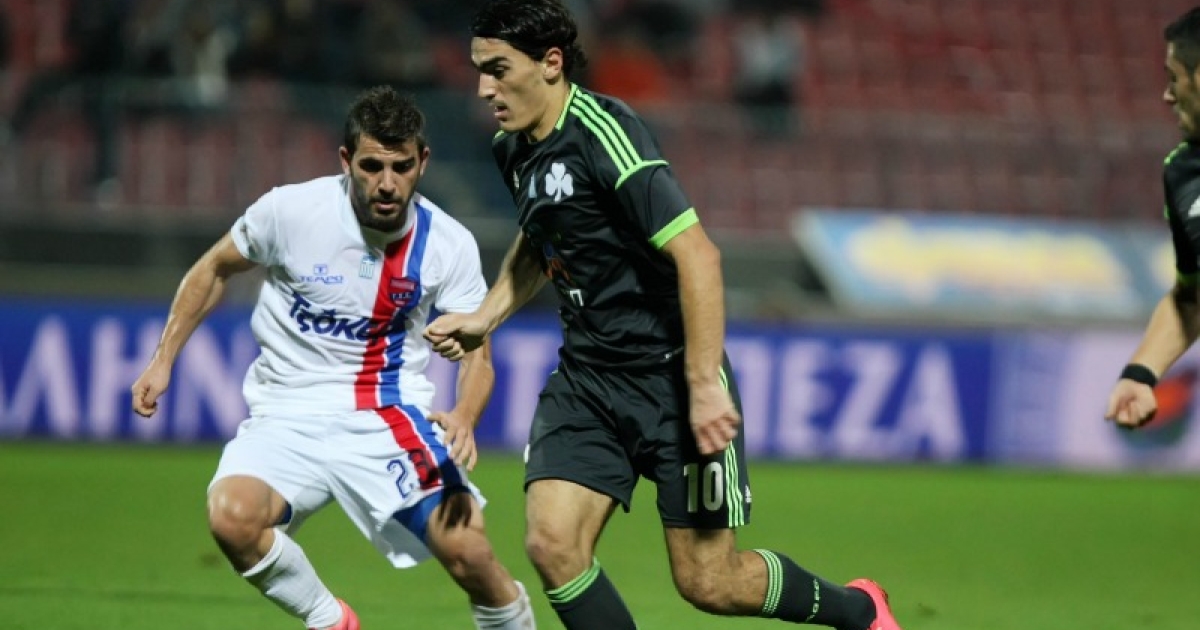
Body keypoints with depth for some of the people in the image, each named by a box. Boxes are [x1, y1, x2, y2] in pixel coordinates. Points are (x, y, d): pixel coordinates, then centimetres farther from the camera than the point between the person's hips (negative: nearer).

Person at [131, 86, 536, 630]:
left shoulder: (448, 244, -8)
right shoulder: (291, 211, -11)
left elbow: (476, 354, -1)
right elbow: (214, 270, 8)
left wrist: (463, 419, -23)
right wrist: (162, 361, 5)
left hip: (392, 412, 0)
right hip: (290, 412, 0)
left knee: (468, 552, -19)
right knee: (232, 517, -28)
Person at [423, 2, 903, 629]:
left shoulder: (602, 134, -21)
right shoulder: (515, 150, 6)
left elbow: (696, 255, -25)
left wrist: (705, 384, -27)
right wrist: (485, 317, 15)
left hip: (669, 371, -7)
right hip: (585, 377, 7)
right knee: (552, 544, -12)